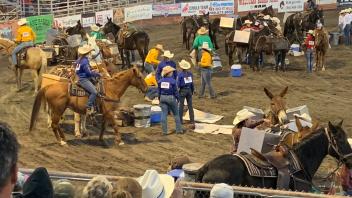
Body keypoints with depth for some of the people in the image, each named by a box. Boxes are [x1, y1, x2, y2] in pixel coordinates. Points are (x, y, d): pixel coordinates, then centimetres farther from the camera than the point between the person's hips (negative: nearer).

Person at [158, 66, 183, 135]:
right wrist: (178, 98, 3)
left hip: (163, 98, 4)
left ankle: (164, 131, 2)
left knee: (164, 114, 4)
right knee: (176, 114, 12)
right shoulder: (172, 81, -13)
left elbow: (159, 91, 7)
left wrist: (159, 99, 17)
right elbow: (175, 91, -9)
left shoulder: (160, 81, 0)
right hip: (171, 97, -4)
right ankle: (178, 129, 15)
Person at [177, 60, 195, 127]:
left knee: (181, 106, 10)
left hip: (182, 90, -4)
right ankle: (192, 121, 4)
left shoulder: (180, 74, -14)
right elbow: (192, 83, 6)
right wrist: (192, 90, 18)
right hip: (189, 90, 4)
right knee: (190, 106, 6)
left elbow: (178, 84, -12)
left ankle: (180, 120, 18)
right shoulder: (190, 73, -1)